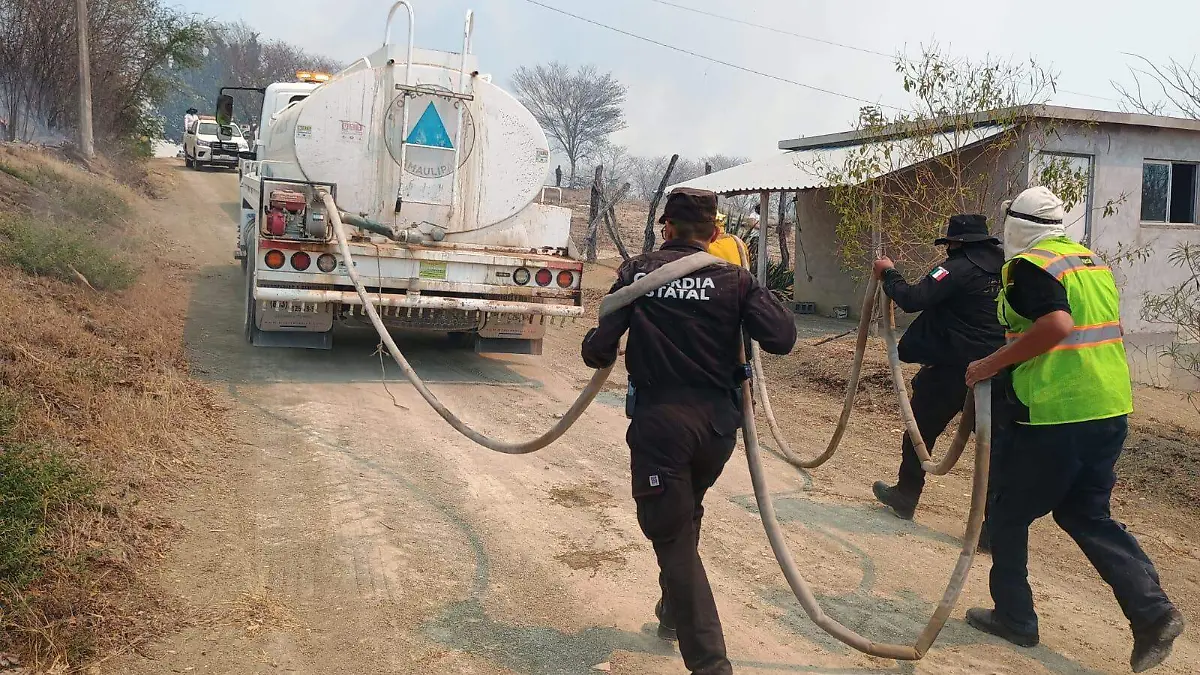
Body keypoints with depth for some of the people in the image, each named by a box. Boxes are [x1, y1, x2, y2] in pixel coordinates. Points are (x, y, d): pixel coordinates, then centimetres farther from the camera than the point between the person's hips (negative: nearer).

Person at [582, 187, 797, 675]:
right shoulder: (733, 278, -1)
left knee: (673, 538, 4)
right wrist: (751, 294, 9)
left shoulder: (637, 272, -3)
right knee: (685, 518, 28)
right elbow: (782, 339, -8)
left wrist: (602, 354, 17)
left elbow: (597, 350, -7)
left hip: (659, 423, -3)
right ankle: (674, 612, 45)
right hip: (716, 424, 3)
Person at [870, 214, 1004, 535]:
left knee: (921, 429, 15)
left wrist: (888, 273, -6)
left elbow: (912, 299, -20)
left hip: (954, 370, -5)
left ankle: (905, 497, 30)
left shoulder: (959, 268, -13)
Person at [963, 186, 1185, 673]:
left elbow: (1056, 324, -27)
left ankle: (1014, 618, 18)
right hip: (1110, 410, 8)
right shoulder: (1091, 261, 15)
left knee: (1008, 512, 10)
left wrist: (992, 364, -21)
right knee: (1086, 514, 18)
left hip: (1055, 415, -8)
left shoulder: (1027, 266, -11)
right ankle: (1152, 611, 6)